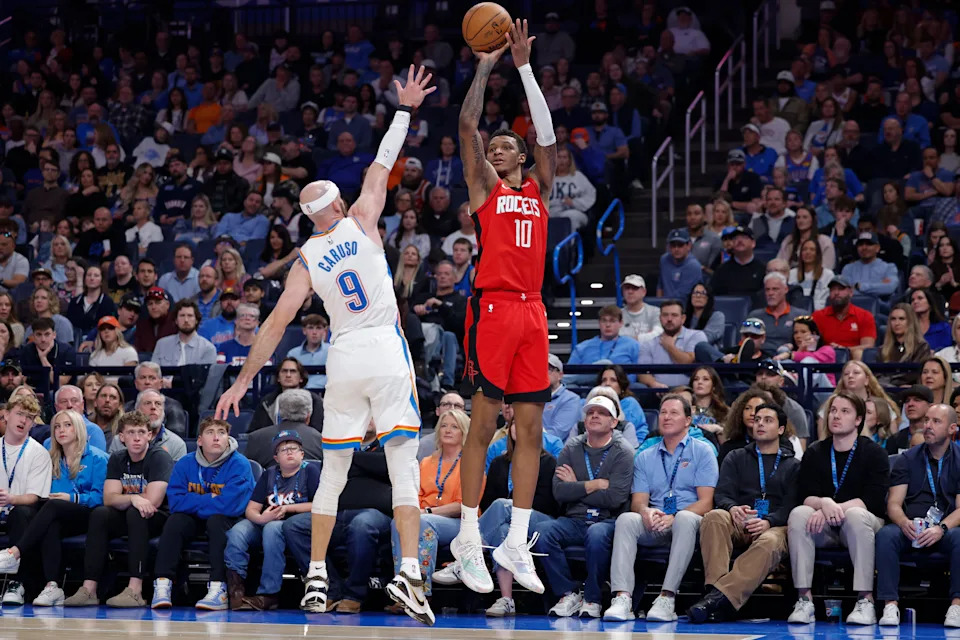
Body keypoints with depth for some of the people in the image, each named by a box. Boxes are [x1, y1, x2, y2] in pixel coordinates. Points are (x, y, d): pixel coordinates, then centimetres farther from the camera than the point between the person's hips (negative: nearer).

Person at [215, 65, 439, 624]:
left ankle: (316, 576, 13)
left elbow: (277, 323, 3)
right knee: (403, 465, -7)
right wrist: (405, 111, 22)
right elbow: (382, 166, 11)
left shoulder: (307, 259, 4)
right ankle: (409, 573, -21)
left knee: (333, 472, 13)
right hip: (387, 351, -2)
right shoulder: (360, 222, 0)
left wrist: (244, 380, 9)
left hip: (344, 357, 2)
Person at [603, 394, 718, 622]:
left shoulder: (702, 452, 7)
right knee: (626, 519, -28)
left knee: (685, 518, -38)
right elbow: (638, 501, 10)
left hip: (690, 524, -3)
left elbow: (706, 502, -3)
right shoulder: (645, 457, 20)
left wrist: (674, 518, -20)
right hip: (654, 527, 3)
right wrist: (646, 512, -16)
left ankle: (667, 597, -43)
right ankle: (622, 598, -42)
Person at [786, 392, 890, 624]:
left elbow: (873, 500, -11)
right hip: (825, 529, 3)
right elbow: (804, 496, 0)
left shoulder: (874, 453, 1)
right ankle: (804, 600, -32)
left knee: (856, 515, -37)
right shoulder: (815, 453, 11)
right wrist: (824, 503, -24)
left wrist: (837, 508, -24)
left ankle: (865, 601, -36)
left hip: (857, 525, -3)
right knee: (798, 514, -28)